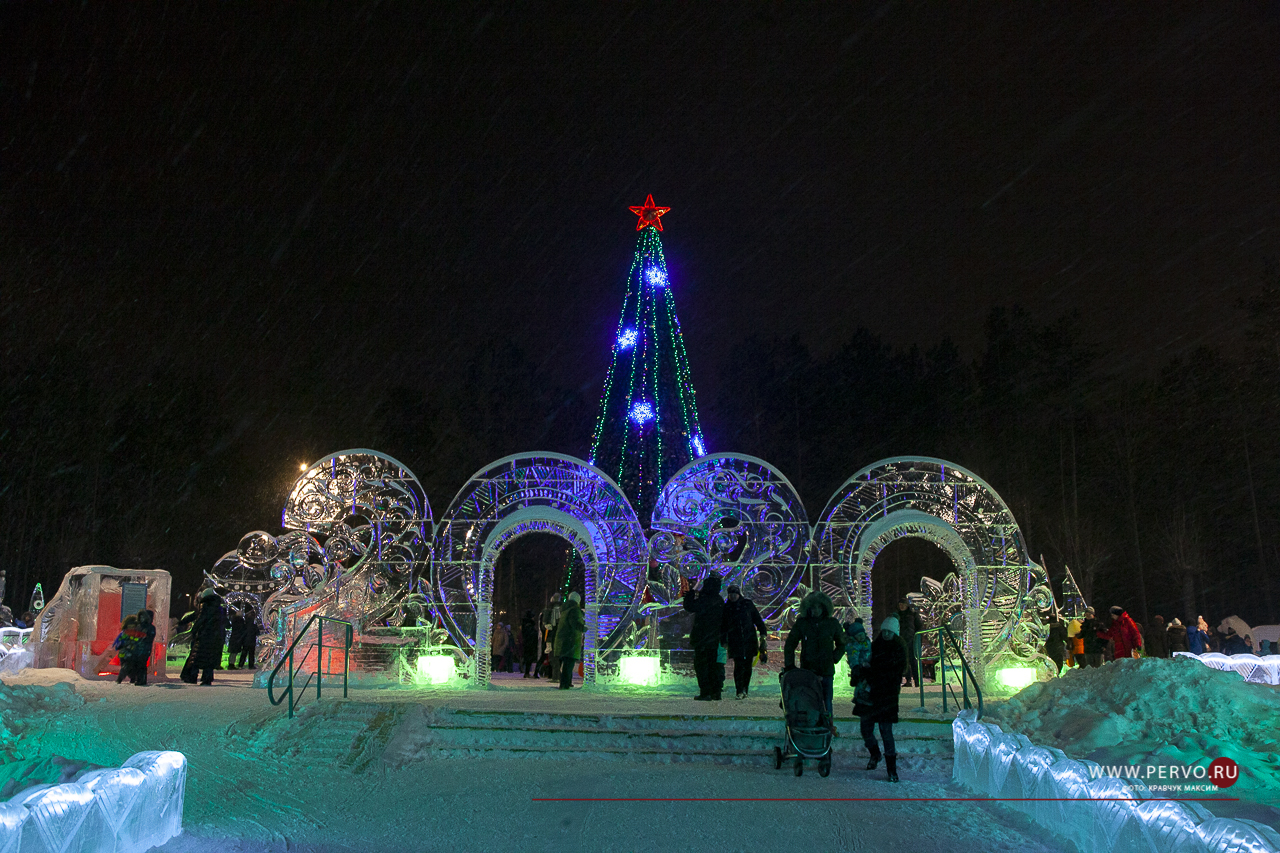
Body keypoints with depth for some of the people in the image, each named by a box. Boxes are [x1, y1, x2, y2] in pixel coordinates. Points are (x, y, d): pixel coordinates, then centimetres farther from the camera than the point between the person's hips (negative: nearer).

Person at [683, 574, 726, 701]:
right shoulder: (719, 601, 8)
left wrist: (691, 591, -7)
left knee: (700, 664, -3)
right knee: (713, 664, 13)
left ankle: (705, 693, -7)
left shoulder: (704, 599, -18)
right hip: (714, 638, 8)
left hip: (702, 638, -8)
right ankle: (716, 692, 13)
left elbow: (689, 607, -20)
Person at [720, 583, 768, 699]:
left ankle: (745, 689, 16)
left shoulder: (748, 604, 6)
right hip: (735, 642, -1)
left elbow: (757, 619, 10)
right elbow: (723, 627, 11)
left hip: (750, 640, 1)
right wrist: (724, 642, 6)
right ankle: (739, 691, -9)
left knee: (748, 666, 4)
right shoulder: (726, 608, 7)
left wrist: (762, 633, 3)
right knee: (738, 666, -11)